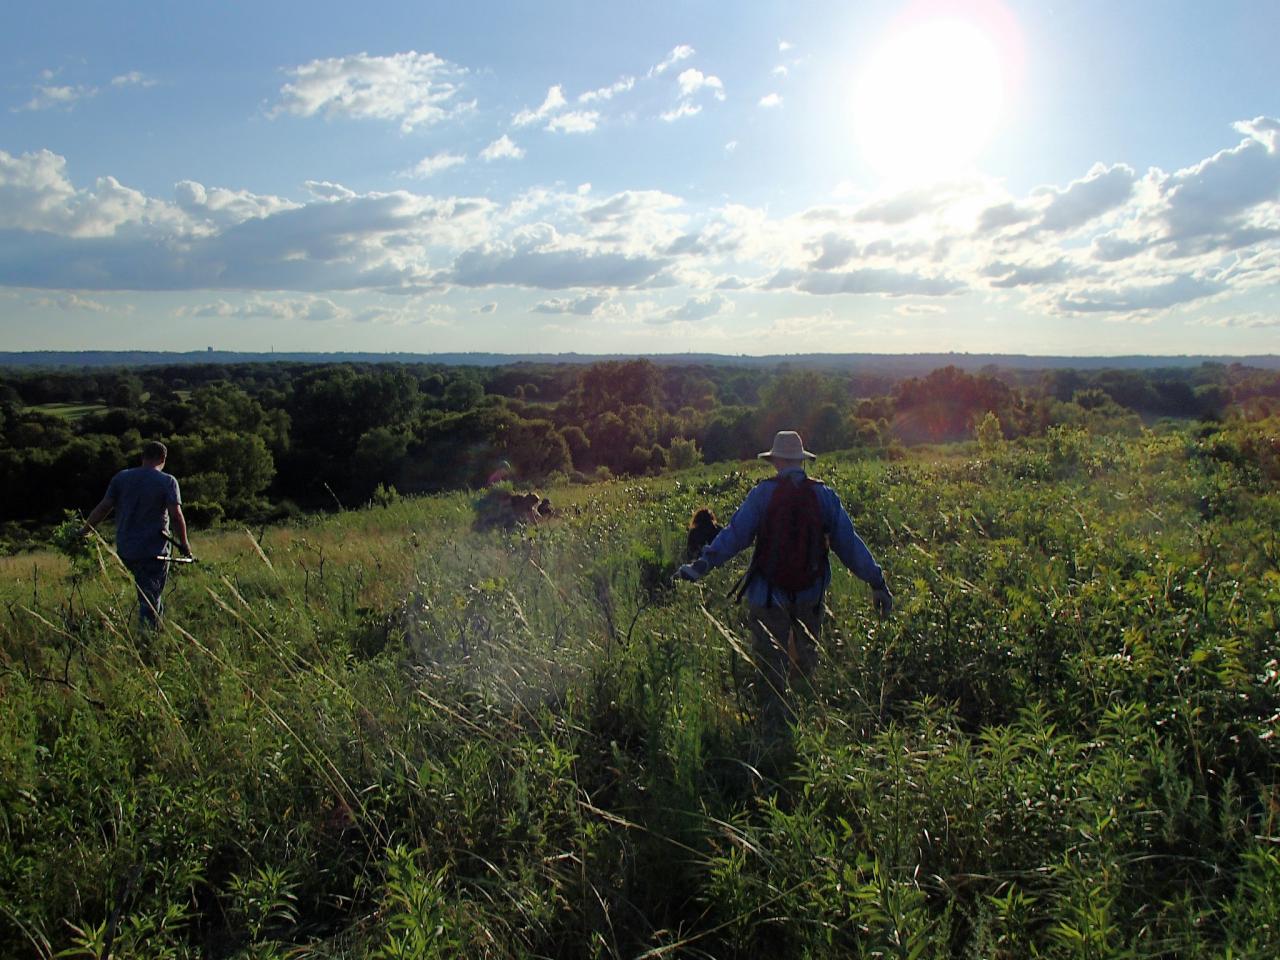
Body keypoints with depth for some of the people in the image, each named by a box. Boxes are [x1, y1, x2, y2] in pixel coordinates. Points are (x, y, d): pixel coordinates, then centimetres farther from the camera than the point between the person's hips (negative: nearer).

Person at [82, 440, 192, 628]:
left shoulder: (121, 478, 7)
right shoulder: (168, 481, -5)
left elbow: (103, 508, 4)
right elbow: (176, 515, -13)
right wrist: (184, 544, -3)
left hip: (125, 551, 4)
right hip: (154, 551, -4)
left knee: (147, 597, 21)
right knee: (150, 600, -1)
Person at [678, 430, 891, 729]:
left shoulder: (763, 493, -7)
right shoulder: (824, 495, 0)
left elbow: (735, 534, -14)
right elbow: (849, 541, -1)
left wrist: (703, 564, -12)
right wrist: (877, 582, 3)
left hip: (768, 595, -3)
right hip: (810, 596, 3)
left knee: (770, 664, 6)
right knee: (808, 662, 21)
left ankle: (775, 725, 8)